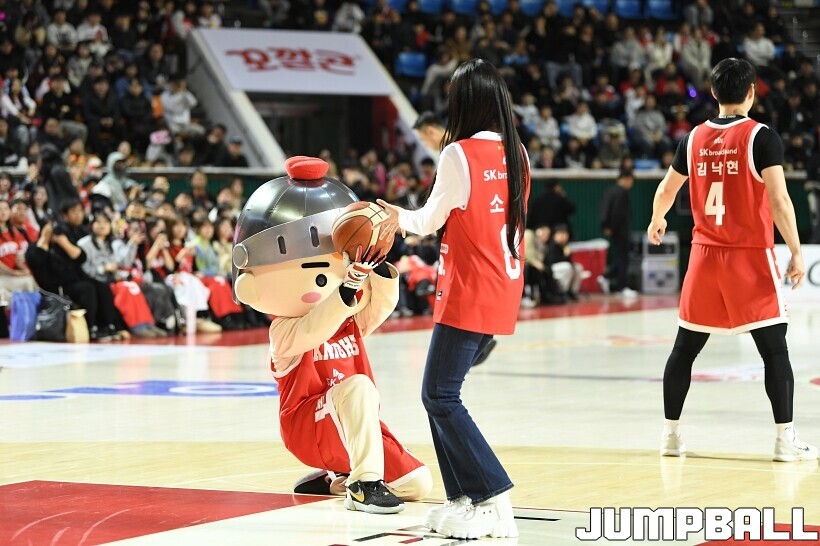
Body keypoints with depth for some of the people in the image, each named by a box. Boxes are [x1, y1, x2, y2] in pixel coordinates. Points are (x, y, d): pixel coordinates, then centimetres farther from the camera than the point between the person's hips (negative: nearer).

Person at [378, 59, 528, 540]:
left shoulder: (460, 154, -13)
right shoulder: (517, 154, 8)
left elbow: (430, 220, -1)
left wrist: (397, 217, 18)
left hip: (469, 294, -8)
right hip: (503, 295, 8)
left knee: (441, 397, -4)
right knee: (441, 395, 15)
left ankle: (493, 499, -9)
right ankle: (465, 498, 15)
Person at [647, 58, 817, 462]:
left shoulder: (695, 138, 5)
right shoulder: (761, 137, -9)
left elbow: (666, 191, 17)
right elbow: (778, 200, -17)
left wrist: (657, 222, 37)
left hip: (705, 254, 5)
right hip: (751, 257, -4)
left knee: (685, 347, 13)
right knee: (774, 348, -1)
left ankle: (670, 433, 16)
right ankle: (785, 439, -6)